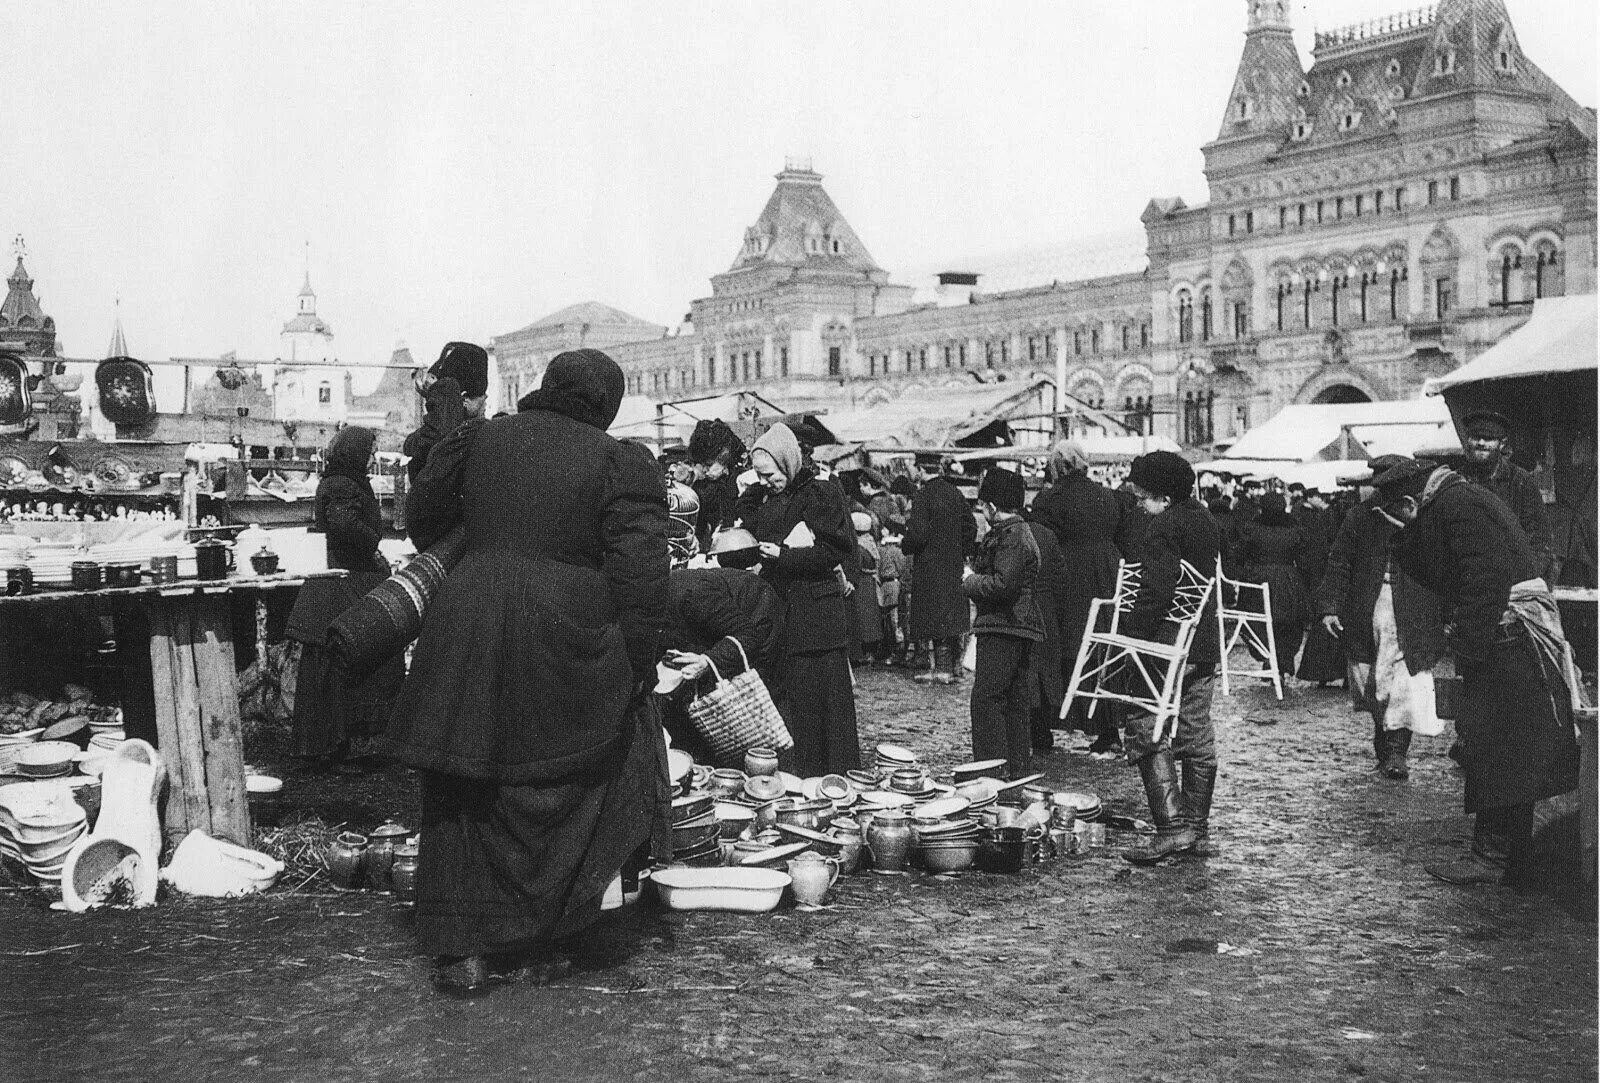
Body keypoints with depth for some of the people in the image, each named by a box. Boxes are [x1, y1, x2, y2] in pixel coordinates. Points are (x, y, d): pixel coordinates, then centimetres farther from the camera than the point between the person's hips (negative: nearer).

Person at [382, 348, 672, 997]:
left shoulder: (482, 439, 9)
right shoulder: (624, 465, -2)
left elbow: (427, 499, 22)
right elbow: (640, 572, -9)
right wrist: (640, 662, -2)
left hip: (468, 625, 3)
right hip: (567, 643, -2)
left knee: (463, 795, 13)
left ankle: (464, 951, 13)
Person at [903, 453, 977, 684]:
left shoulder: (922, 497, -15)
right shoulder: (955, 494, 7)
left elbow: (918, 534, -21)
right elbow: (970, 527, 11)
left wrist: (905, 545, -1)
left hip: (931, 567, -7)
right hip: (955, 565, 7)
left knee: (937, 619, -3)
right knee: (953, 615, 13)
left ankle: (942, 669, -1)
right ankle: (954, 666, 20)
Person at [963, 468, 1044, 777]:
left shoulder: (1011, 536, -14)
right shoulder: (1018, 532, 19)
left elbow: (1003, 585, -23)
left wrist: (970, 583, -8)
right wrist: (975, 580, 10)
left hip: (1003, 628, -11)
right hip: (1021, 627, 11)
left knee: (985, 699, -11)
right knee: (1016, 703, 13)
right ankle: (1016, 770, 18)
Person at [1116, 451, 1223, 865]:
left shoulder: (1165, 526, -14)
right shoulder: (1206, 521, 15)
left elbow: (1156, 591, -22)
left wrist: (1131, 633, -18)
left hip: (1168, 644, -9)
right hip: (1205, 644, 9)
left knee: (1147, 730, -5)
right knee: (1196, 735, 12)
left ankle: (1172, 827, -11)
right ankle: (1197, 829, 18)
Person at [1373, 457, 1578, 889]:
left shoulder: (1457, 503, -14)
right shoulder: (1453, 503, 18)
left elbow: (1488, 576, -23)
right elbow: (1437, 577, 20)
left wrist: (1469, 644, -22)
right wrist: (1408, 538, 7)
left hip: (1507, 643, -11)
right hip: (1503, 645, 11)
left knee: (1494, 750, -6)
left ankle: (1493, 857, -2)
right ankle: (1514, 861, 19)